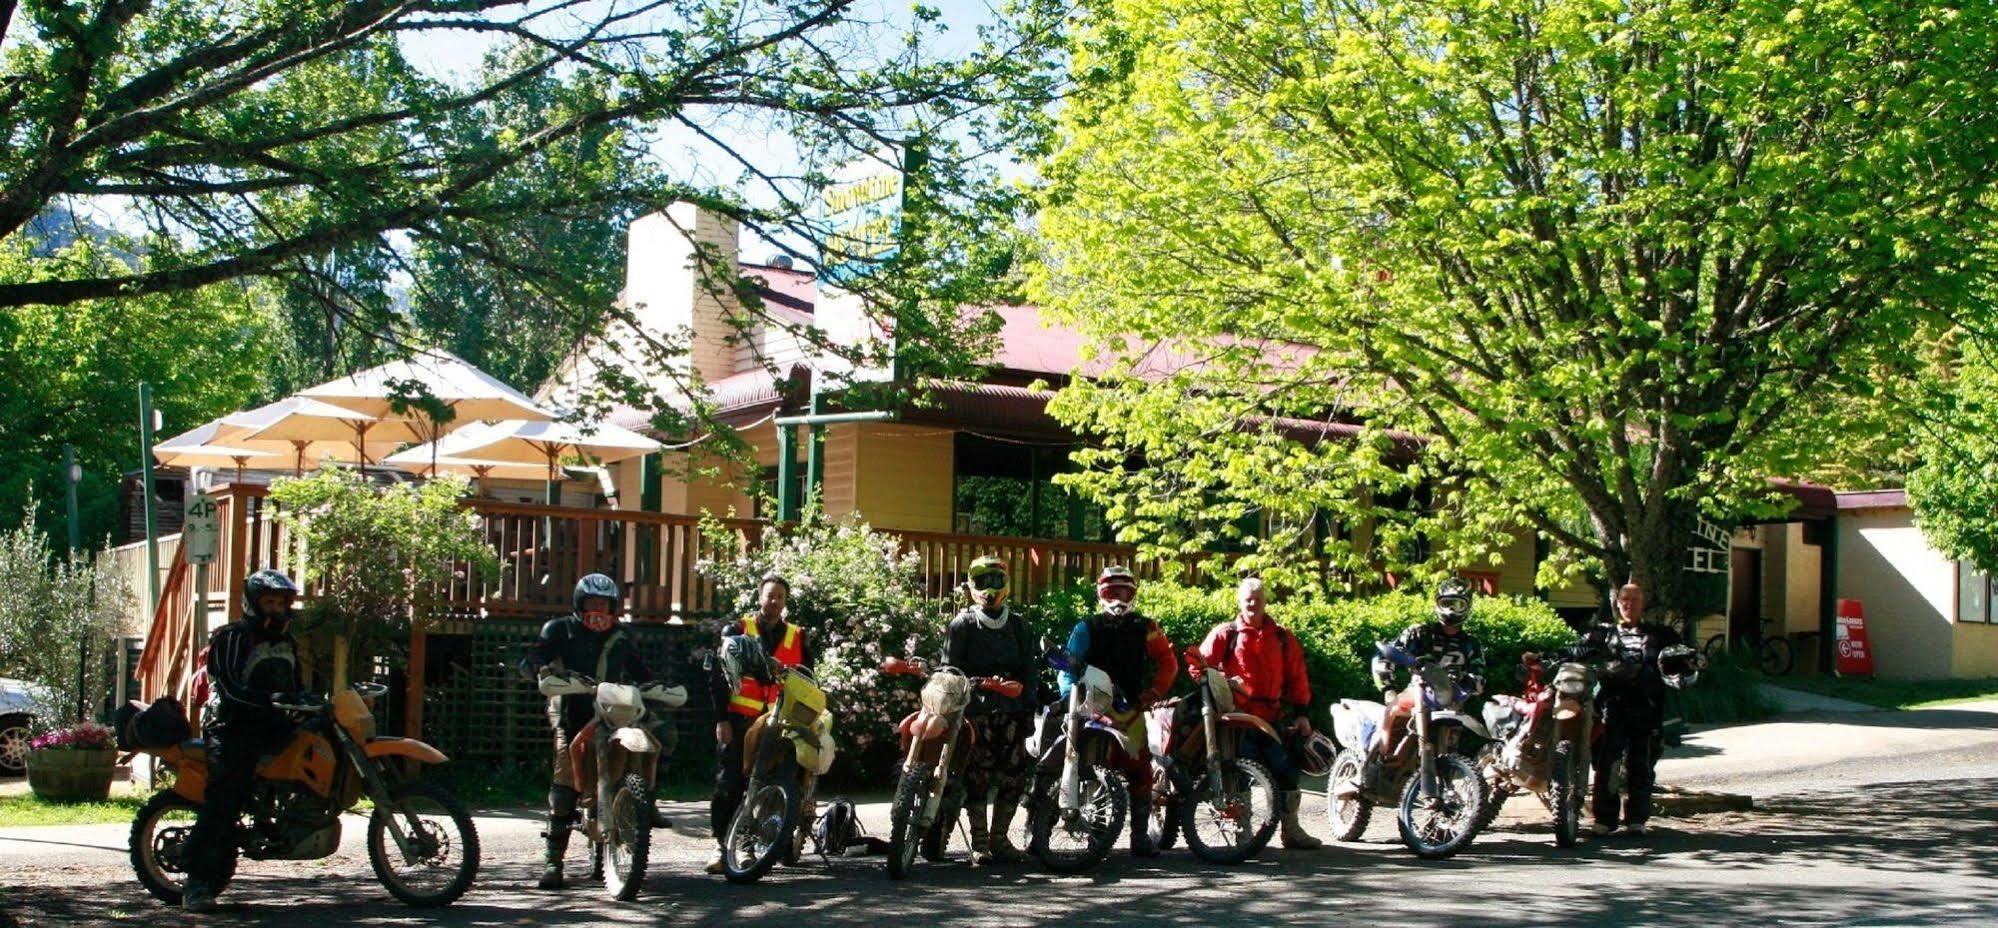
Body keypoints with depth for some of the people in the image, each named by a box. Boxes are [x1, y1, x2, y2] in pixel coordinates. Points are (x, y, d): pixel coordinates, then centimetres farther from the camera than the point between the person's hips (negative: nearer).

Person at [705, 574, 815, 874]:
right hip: (739, 721, -2)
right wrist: (721, 718, -5)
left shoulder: (797, 637, 14)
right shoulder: (737, 631, 8)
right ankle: (721, 844, -4)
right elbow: (720, 676, 3)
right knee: (729, 782, -7)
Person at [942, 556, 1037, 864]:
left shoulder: (1017, 625, 16)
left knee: (1014, 775, 0)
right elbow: (949, 668, 1)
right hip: (976, 708, -4)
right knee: (978, 775, -8)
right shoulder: (962, 624, 5)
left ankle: (999, 838, 11)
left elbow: (1028, 668, 15)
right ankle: (979, 841, -1)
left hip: (1011, 710, 4)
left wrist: (1029, 707, 7)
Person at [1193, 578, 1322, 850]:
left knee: (1287, 770, 3)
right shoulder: (1225, 633, 4)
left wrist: (1301, 713, 6)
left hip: (1274, 717, 3)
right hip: (1238, 715, -3)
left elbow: (1297, 677, 13)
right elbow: (1201, 662, 2)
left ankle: (1291, 830, 12)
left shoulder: (1283, 638, 12)